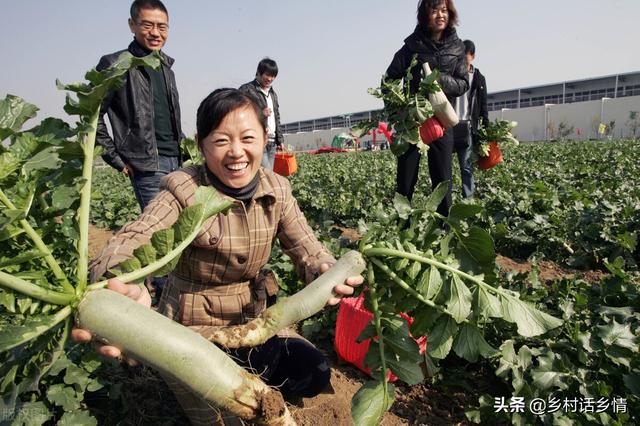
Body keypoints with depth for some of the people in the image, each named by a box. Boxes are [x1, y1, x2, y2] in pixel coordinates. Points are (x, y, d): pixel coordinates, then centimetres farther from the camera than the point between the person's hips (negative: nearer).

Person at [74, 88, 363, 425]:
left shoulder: (277, 190, -8)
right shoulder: (184, 190, -22)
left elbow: (308, 250, -11)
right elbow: (134, 240, -38)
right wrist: (121, 288, -63)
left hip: (253, 318, 5)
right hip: (193, 326, -4)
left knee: (313, 373, -6)